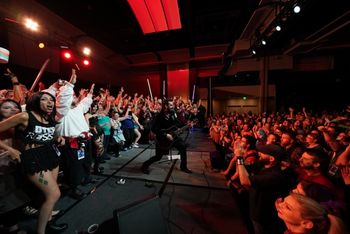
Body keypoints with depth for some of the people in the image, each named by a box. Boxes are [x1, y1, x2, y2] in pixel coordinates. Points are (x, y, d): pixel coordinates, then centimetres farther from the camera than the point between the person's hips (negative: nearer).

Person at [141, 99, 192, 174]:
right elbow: (154, 129, -24)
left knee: (183, 146, 2)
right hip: (162, 138, -6)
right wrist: (165, 135, -25)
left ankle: (183, 167, 22)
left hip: (172, 135, 6)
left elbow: (178, 124, 6)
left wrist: (186, 124, -10)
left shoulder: (173, 113, -3)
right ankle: (145, 165, 29)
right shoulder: (159, 116, -21)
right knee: (158, 157, 2)